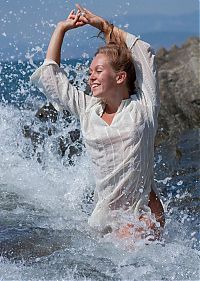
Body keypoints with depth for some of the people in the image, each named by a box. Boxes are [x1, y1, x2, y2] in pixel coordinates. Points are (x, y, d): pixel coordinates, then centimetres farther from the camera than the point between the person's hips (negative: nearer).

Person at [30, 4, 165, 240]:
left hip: (145, 211, -4)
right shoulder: (87, 110, 13)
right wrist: (62, 28, 28)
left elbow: (142, 52, 12)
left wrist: (102, 25, 21)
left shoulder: (143, 106, 4)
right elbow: (49, 74, 23)